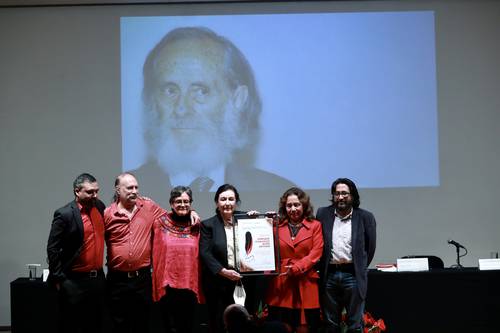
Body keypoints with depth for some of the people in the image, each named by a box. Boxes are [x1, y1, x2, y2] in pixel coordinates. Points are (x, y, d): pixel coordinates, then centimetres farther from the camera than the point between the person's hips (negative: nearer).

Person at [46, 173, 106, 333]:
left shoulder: (99, 206, 5)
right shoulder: (64, 214, -13)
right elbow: (52, 249, -12)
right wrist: (59, 280, -11)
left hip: (98, 278, 6)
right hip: (74, 282, -6)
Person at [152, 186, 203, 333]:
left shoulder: (196, 226, 6)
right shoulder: (160, 223, 2)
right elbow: (156, 255, 4)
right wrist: (158, 284, 0)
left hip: (190, 286, 1)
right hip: (168, 286, -1)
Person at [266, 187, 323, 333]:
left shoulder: (315, 225, 7)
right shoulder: (277, 226, 11)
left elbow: (316, 253, -3)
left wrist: (296, 268, -14)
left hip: (306, 286, -1)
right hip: (280, 285, 1)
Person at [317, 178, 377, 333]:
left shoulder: (365, 217, 1)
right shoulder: (323, 214, 6)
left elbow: (370, 246, 7)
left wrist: (360, 268, 9)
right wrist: (322, 267, 10)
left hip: (353, 275, -2)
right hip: (329, 275, 2)